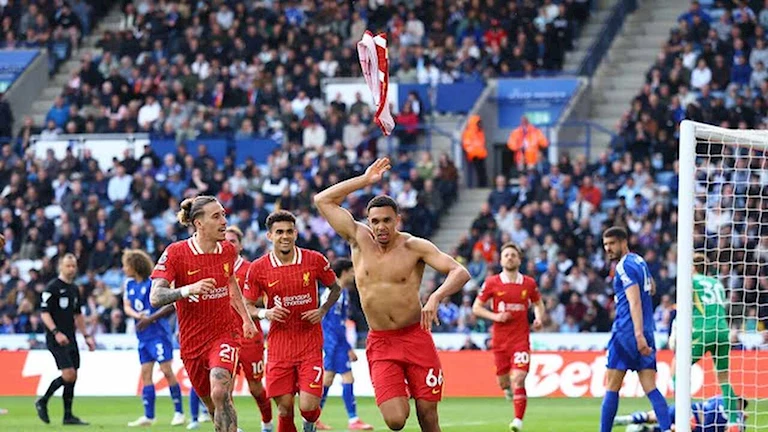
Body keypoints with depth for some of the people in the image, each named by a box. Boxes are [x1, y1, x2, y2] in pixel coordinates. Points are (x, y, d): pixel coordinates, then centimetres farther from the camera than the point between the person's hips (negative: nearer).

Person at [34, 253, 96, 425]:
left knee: (73, 377, 4)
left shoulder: (74, 289, 16)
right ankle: (43, 402, 1)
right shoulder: (52, 287, -8)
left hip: (70, 339, 8)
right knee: (69, 375, -16)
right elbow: (44, 313, -13)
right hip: (56, 339, -8)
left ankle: (68, 416, 9)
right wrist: (56, 332, -23)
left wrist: (86, 336, 21)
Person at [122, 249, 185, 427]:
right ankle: (148, 416, 7)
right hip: (143, 336, 7)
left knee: (166, 371, -8)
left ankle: (179, 412, -1)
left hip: (158, 333, -7)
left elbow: (170, 306, -13)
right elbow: (127, 307, 8)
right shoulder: (129, 284, 10)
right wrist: (138, 315, -13)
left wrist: (151, 318, -18)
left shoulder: (153, 283, -12)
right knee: (146, 373, 5)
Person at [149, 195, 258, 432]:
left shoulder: (228, 250, 0)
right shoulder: (176, 253, -12)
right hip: (192, 341, 0)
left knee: (220, 392, -25)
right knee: (214, 406, 12)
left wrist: (246, 318, 22)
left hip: (224, 334, 0)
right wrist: (187, 290, -36)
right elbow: (155, 297, -20)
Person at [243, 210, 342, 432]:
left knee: (308, 407, -10)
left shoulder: (315, 260, -3)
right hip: (279, 345, 1)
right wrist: (265, 313, -14)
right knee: (284, 408, -2)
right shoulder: (258, 268, -3)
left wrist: (322, 311, -3)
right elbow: (247, 306, 7)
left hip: (310, 344, -1)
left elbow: (335, 289, 13)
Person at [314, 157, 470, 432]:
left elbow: (460, 272, -12)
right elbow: (323, 200, 5)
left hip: (416, 337, -1)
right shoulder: (359, 239, 4)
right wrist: (365, 180, 1)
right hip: (380, 344, 1)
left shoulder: (414, 247, -4)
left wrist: (436, 297, -30)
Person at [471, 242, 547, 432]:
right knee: (503, 380, 8)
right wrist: (495, 316, -12)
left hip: (521, 339, -1)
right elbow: (476, 307, 3)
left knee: (518, 378, -17)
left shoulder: (529, 283, 3)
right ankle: (508, 389, 47)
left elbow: (538, 304, 19)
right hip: (500, 338, 1)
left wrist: (539, 318, -1)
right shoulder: (492, 283, -1)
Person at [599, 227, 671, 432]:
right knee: (650, 388, 1)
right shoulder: (640, 261, 16)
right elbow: (652, 288, 33)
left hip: (626, 332, -8)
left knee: (611, 387, -1)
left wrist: (639, 334, -26)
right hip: (646, 332, 8)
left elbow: (635, 302, -20)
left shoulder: (625, 266, -10)